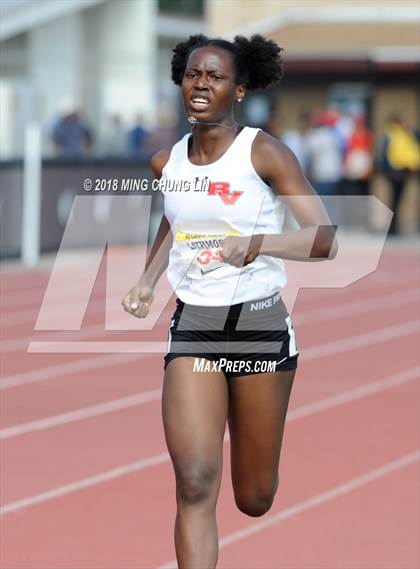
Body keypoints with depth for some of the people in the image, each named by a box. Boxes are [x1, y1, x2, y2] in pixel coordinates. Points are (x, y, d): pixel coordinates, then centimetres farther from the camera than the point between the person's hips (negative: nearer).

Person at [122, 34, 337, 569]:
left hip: (260, 325, -3)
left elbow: (324, 238, -15)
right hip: (191, 328, 3)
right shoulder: (167, 162, 6)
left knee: (254, 499, 9)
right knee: (194, 484, -16)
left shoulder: (263, 152, -9)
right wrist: (147, 281, 11)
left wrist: (259, 242, -32)